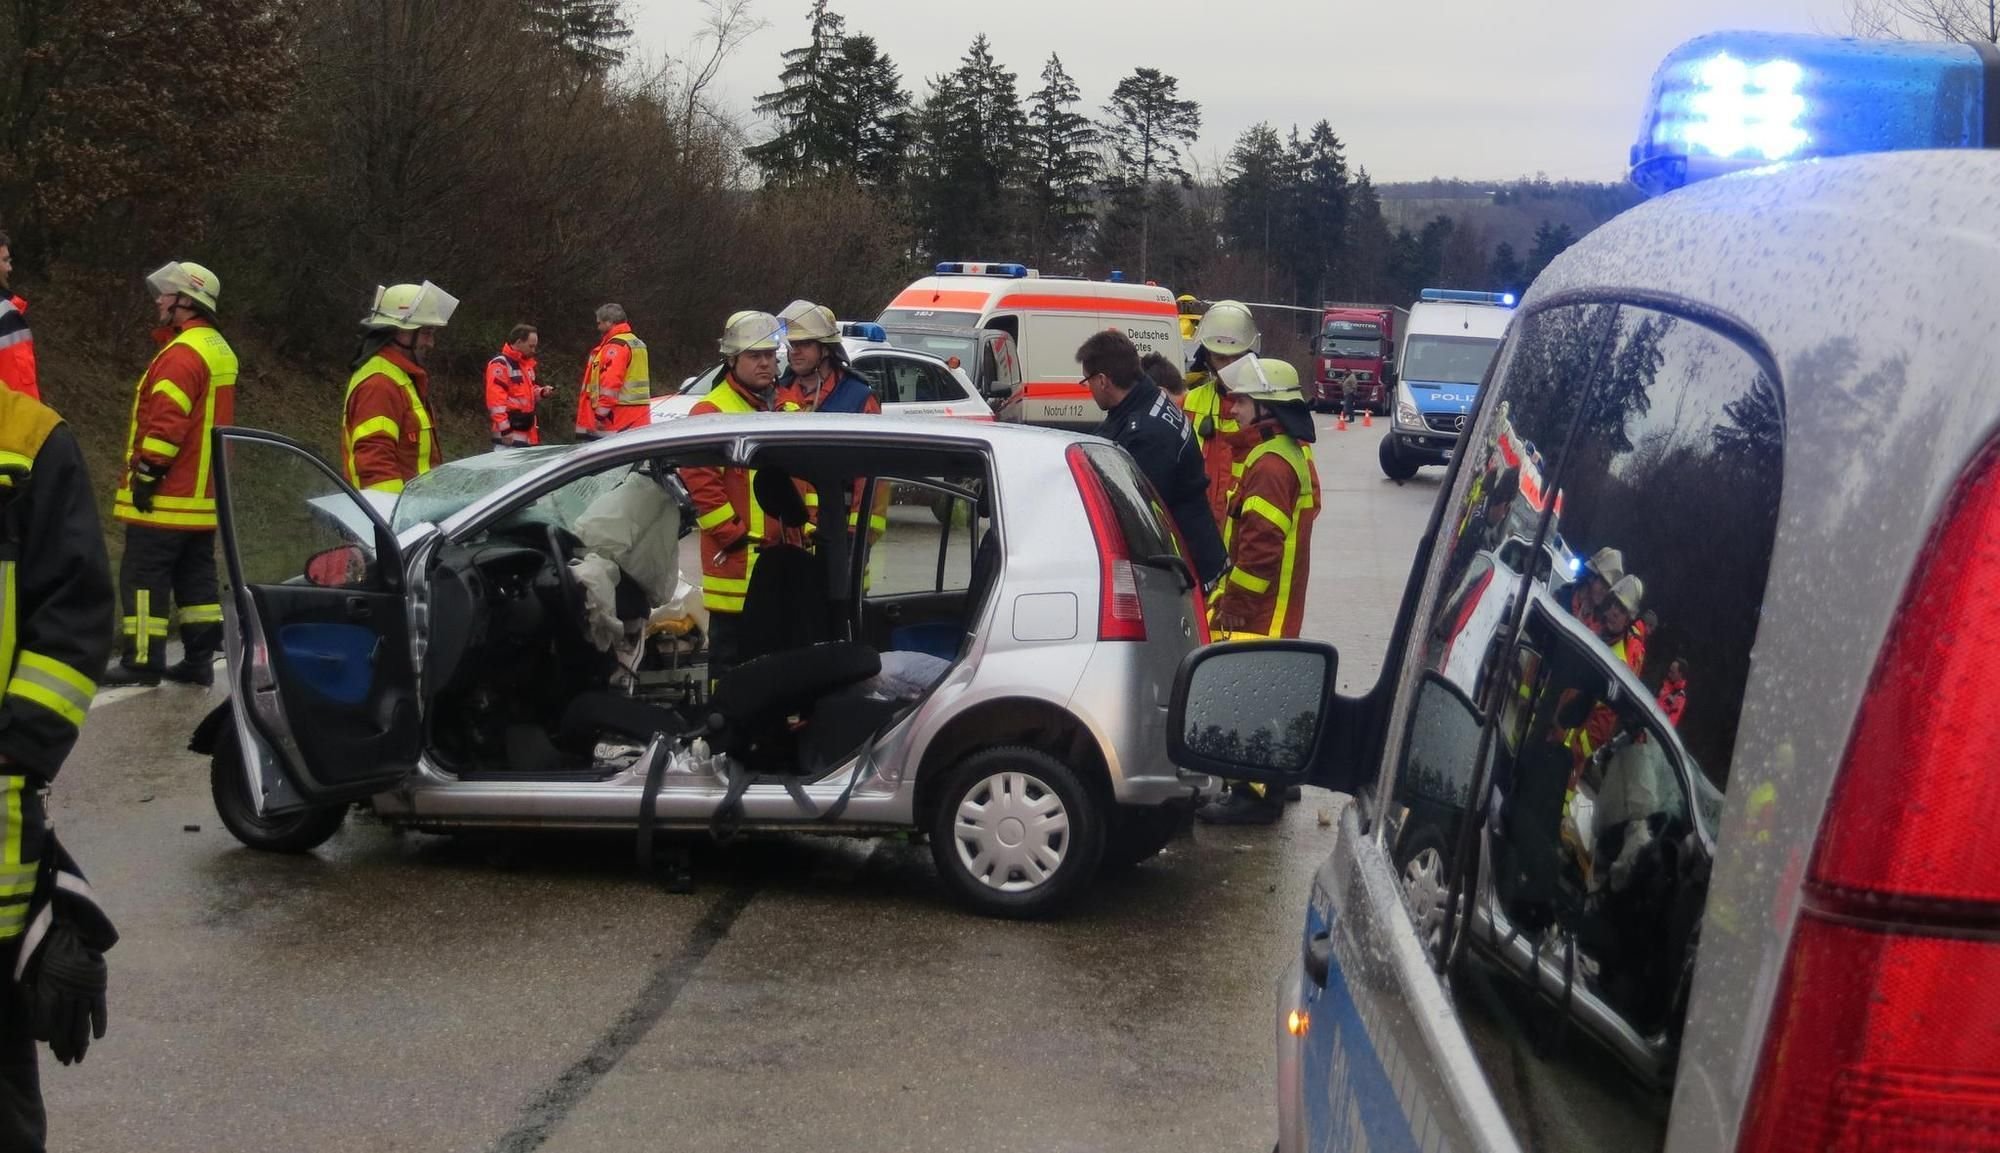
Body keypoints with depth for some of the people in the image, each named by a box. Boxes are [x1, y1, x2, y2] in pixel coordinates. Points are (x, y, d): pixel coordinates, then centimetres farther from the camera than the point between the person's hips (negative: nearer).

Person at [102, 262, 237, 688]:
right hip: (203, 494, 10)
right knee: (196, 577, 11)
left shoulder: (183, 353, -16)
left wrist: (146, 473, -18)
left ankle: (143, 659, -5)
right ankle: (200, 658, 12)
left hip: (168, 495, -10)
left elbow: (167, 421, -23)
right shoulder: (219, 350, 16)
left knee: (143, 576, -5)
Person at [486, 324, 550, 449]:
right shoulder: (501, 365, -13)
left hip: (526, 433, 10)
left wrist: (542, 392, 7)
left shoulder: (526, 363, 17)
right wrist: (505, 429, -23)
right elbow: (495, 399, -19)